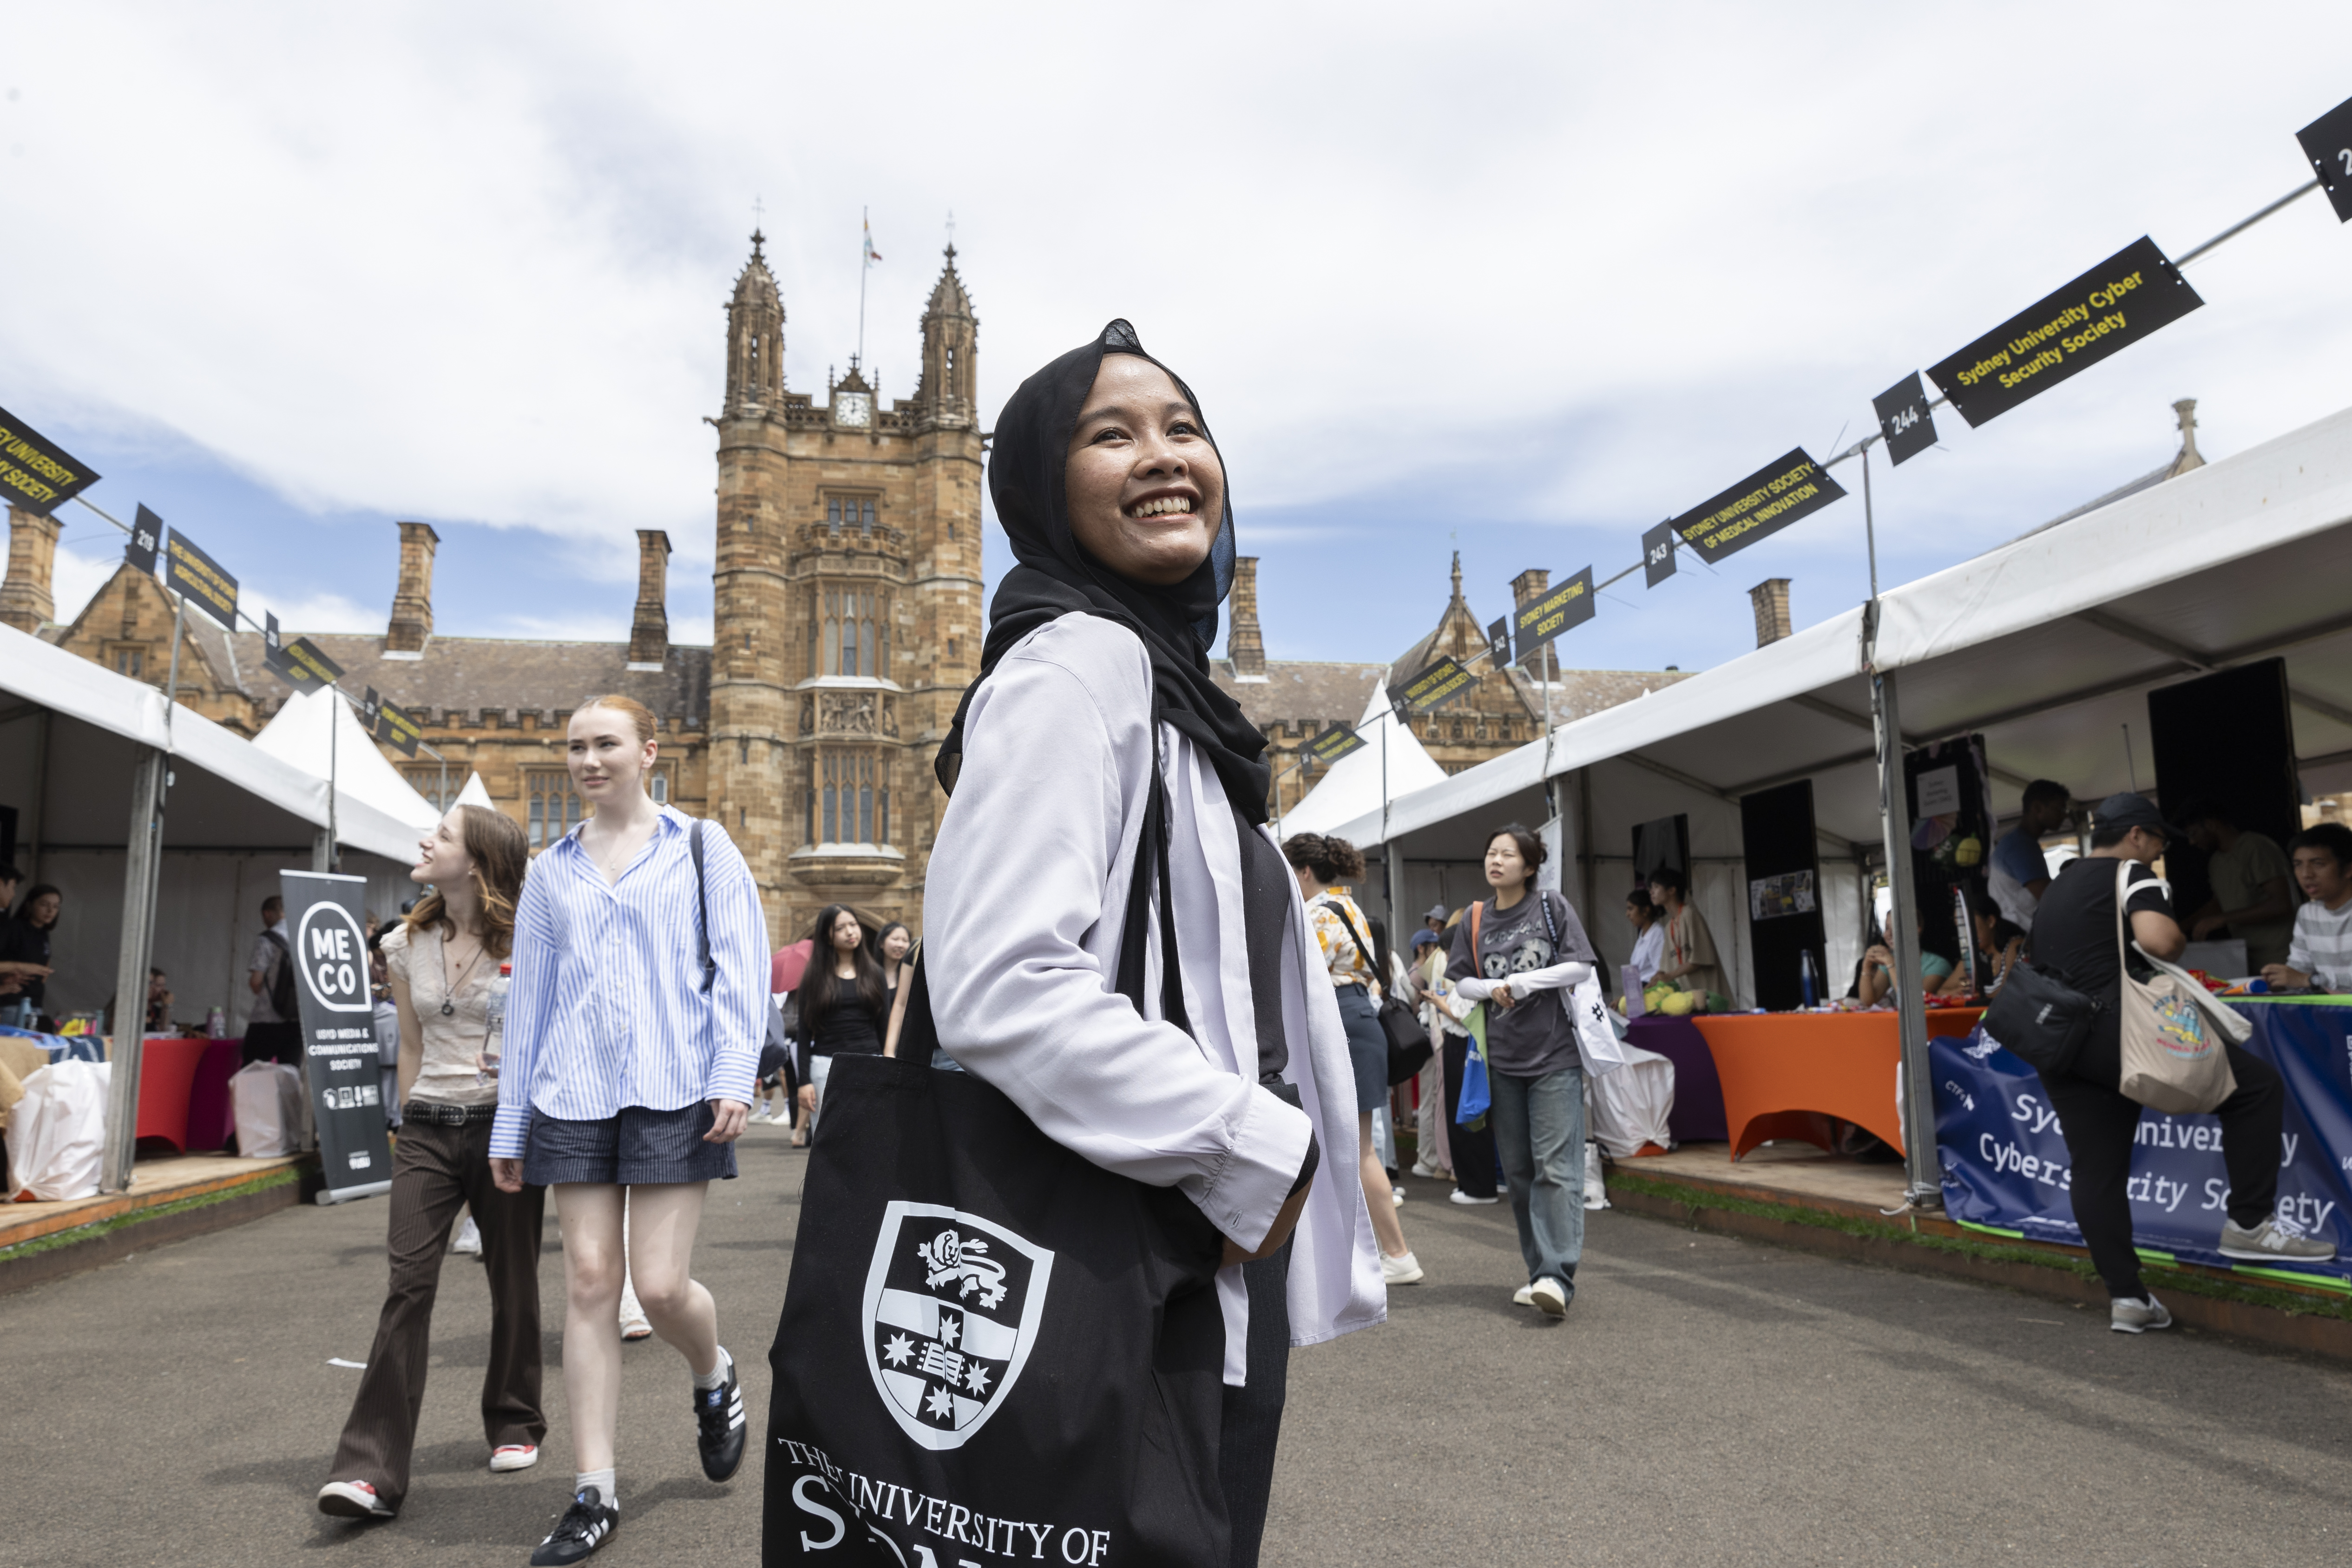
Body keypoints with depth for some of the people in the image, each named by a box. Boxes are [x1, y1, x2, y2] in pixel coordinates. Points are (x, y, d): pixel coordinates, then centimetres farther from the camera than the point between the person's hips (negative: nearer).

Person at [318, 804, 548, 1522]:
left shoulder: (524, 944, -6)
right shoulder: (407, 946, 6)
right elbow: (412, 1046, 14)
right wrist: (410, 1126, 15)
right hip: (428, 1130, 3)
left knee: (513, 1286, 10)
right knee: (408, 1285, -7)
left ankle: (515, 1423, 30)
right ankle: (371, 1469, -5)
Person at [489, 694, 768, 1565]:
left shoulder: (701, 848, 6)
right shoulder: (550, 871, 15)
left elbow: (741, 967, 0)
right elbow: (528, 1000, 16)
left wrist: (733, 1077, -11)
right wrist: (509, 1126, 15)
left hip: (673, 1093, -3)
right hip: (573, 1097, 3)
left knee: (661, 1285, -6)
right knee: (589, 1282, 1)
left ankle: (715, 1380, 28)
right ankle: (594, 1495, 11)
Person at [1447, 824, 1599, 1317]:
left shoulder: (1552, 906, 0)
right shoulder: (1476, 920, 10)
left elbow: (1581, 966, -4)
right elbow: (1461, 981, 12)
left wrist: (1523, 983, -11)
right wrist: (1493, 989, -8)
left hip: (1555, 1055, -4)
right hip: (1502, 1059, 4)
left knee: (1555, 1166, -11)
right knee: (1518, 1170, 7)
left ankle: (1557, 1277, -13)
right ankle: (1538, 1272, 16)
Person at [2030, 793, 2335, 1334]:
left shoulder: (2057, 888, 25)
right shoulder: (2131, 874, -1)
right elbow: (2158, 940, -19)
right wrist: (2182, 937, 4)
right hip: (2112, 1032, -8)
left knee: (2095, 1170, 10)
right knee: (2257, 1084, 4)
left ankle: (2125, 1297, 11)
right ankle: (2249, 1224, 5)